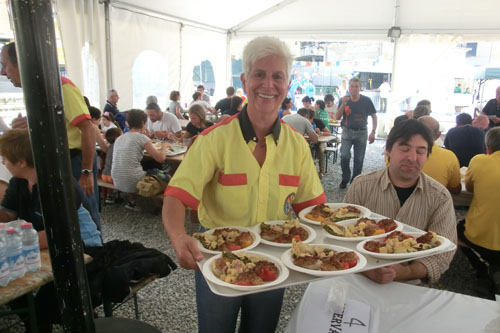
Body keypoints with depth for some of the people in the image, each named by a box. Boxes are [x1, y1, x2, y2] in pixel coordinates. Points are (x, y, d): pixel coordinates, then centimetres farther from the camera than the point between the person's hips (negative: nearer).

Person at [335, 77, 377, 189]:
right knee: (344, 156, -13)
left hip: (361, 132, 0)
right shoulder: (344, 100, -2)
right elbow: (337, 117, -6)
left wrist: (373, 132, -7)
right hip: (347, 131, 0)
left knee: (359, 159, 4)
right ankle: (345, 179, 5)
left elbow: (374, 116, 3)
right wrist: (343, 104, -20)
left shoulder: (366, 101, -6)